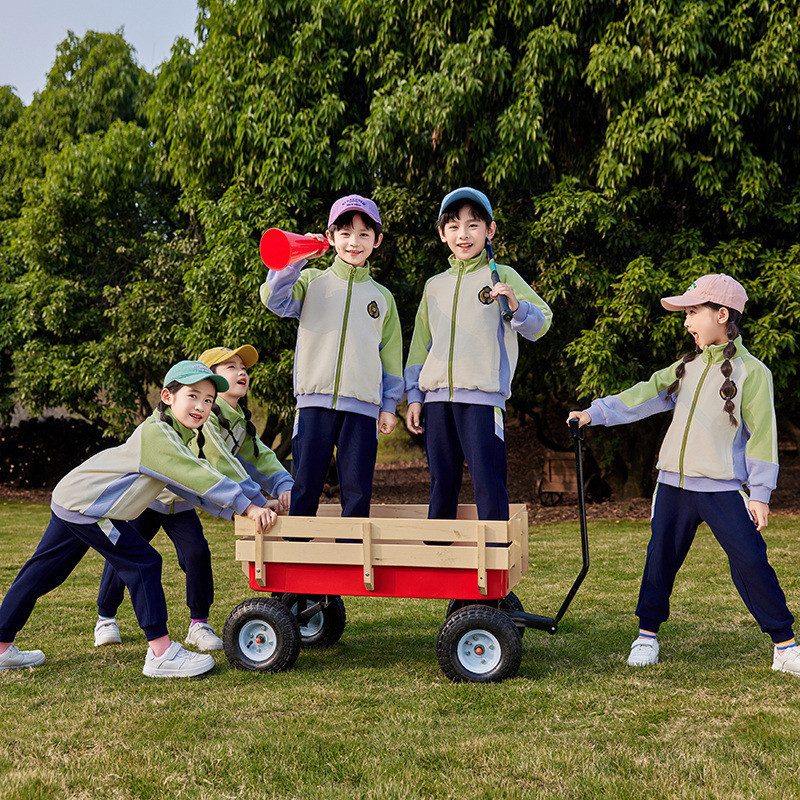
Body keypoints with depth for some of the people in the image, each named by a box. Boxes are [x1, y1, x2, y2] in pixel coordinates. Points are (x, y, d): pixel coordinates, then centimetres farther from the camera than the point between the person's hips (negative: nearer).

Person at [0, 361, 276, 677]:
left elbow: (195, 482, 11)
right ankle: (160, 653, -9)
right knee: (142, 562, -11)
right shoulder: (156, 434, -23)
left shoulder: (178, 434, 8)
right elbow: (197, 479, -28)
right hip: (86, 506, -10)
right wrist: (248, 507, -29)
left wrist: (239, 507, 4)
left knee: (43, 571, 15)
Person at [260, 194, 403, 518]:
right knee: (305, 486, -1)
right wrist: (295, 258, -13)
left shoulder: (382, 297, 16)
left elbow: (391, 357, 17)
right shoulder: (312, 281, 12)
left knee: (357, 491, 1)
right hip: (315, 401, -1)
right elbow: (273, 298, -6)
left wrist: (389, 406, 12)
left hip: (363, 406, 2)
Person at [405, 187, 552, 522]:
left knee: (488, 481, -8)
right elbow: (420, 344, 20)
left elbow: (540, 324, -1)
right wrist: (414, 396, 14)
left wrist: (515, 306, -21)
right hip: (437, 398, 5)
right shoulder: (434, 286, 18)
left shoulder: (502, 277, 5)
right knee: (441, 483, 10)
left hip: (483, 396, -4)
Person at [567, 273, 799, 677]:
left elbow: (761, 435, -5)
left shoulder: (751, 371, -4)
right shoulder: (687, 367, 14)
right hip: (674, 482, 5)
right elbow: (646, 395, 9)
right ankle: (647, 635, 24)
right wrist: (594, 412, -1)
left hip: (723, 488, -5)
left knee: (751, 561, -7)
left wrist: (760, 493, -8)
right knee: (660, 559, 9)